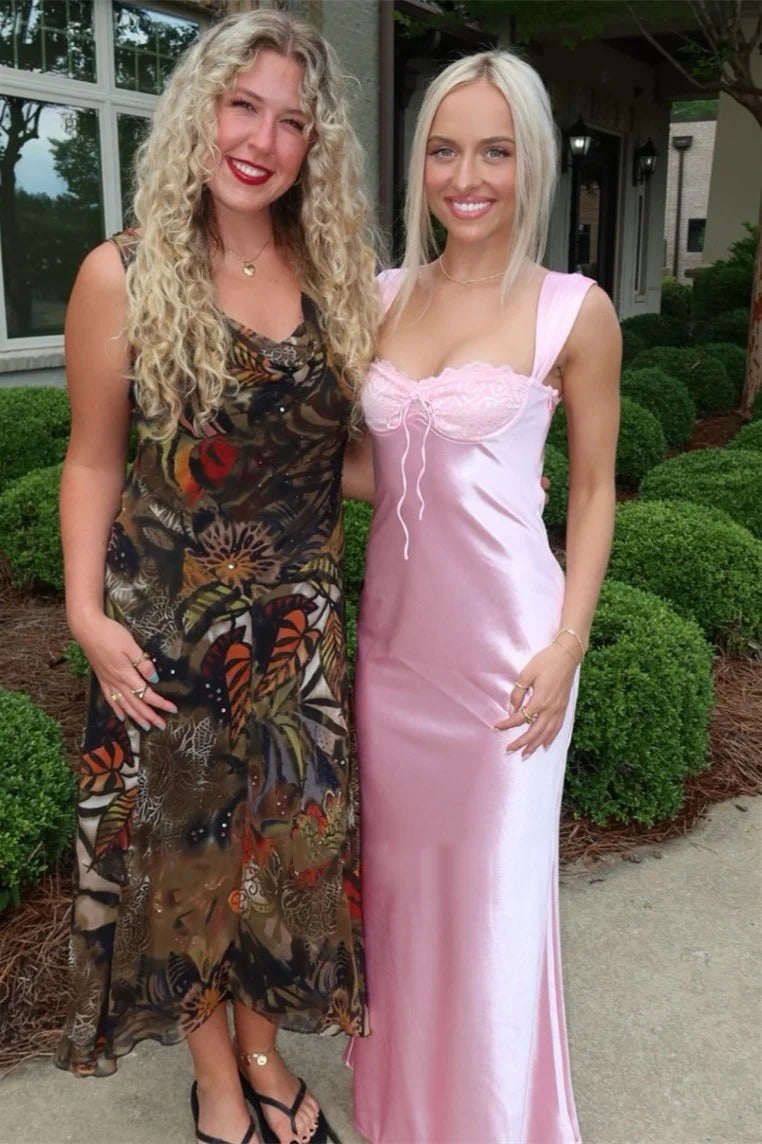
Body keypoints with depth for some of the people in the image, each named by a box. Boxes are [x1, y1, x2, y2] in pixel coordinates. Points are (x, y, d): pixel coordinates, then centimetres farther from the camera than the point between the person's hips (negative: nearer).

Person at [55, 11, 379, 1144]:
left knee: (289, 837, 15)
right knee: (186, 844, 11)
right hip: (168, 626, -3)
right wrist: (87, 612, -12)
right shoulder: (124, 275, -9)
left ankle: (264, 1047, 42)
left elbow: (340, 448, 9)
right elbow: (94, 462, -5)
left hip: (299, 624, 4)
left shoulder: (335, 277, 1)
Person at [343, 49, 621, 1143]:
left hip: (505, 633, -4)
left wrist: (567, 644, -9)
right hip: (394, 623, 5)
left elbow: (593, 488, -2)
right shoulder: (383, 296, 5)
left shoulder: (573, 311, -7)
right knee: (399, 866, 18)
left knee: (494, 885, 9)